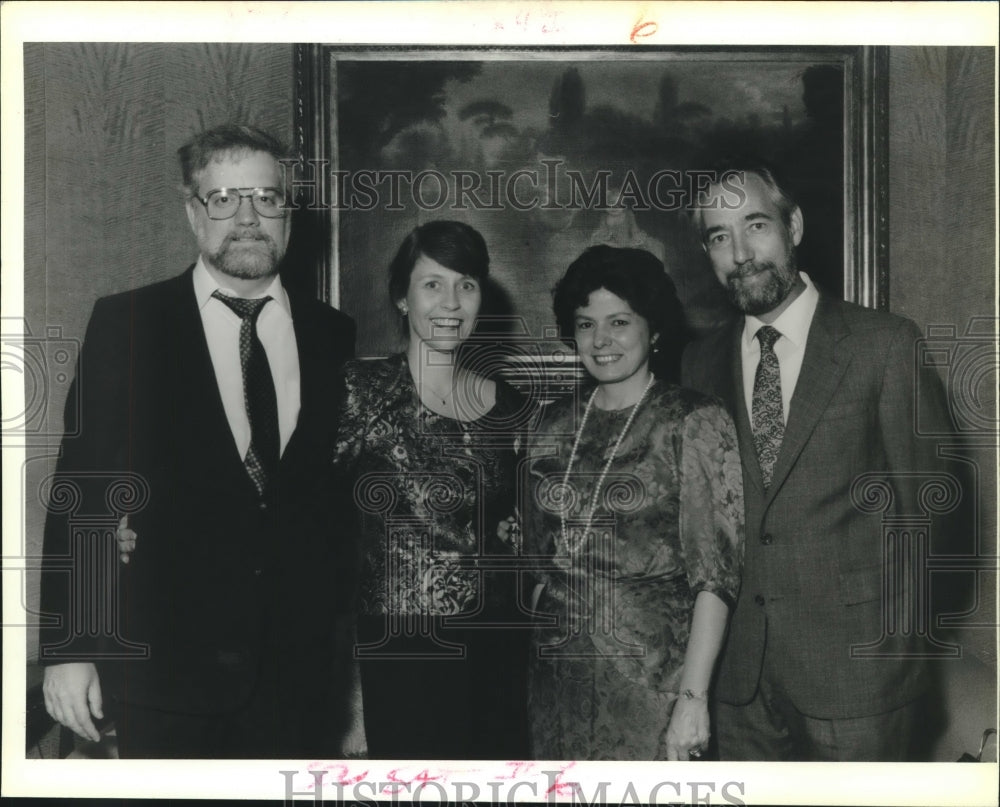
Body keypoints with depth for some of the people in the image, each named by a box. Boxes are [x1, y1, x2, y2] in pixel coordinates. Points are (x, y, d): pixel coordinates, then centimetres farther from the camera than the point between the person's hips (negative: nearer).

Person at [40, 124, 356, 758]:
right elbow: (83, 485, -4)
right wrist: (68, 648, -9)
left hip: (300, 667, 2)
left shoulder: (333, 336, 7)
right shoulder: (127, 325, 0)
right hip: (165, 660, -2)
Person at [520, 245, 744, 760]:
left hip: (651, 675, -4)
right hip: (556, 674, 4)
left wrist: (693, 696, -16)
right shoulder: (554, 427, 8)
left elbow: (714, 575, -11)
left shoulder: (695, 423, -7)